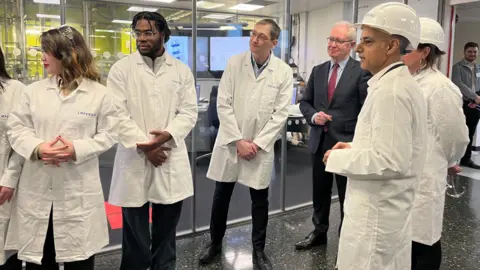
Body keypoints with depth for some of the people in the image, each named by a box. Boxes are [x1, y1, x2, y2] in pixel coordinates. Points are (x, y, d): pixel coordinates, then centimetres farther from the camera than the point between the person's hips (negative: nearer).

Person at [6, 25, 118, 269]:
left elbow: (108, 134, -3)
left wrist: (78, 149, -18)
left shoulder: (99, 93, -3)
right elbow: (16, 128, 4)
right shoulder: (34, 90, 4)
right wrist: (37, 148, -16)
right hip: (37, 189, 3)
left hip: (78, 191, -2)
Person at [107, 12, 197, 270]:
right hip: (134, 159, -1)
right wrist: (144, 147, -14)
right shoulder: (122, 68, 1)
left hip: (171, 159, 2)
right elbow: (117, 114, -6)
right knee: (135, 232, 8)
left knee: (166, 229, 14)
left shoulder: (182, 70, 7)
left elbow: (188, 112, 2)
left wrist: (168, 135, -16)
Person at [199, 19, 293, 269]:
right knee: (221, 196, 12)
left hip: (261, 146, 0)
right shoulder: (234, 63, -4)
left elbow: (280, 113, -6)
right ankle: (215, 242, 32)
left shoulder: (284, 72, -5)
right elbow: (223, 104, -6)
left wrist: (257, 143, -12)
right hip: (230, 142, 1)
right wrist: (238, 140, -11)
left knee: (260, 199, 10)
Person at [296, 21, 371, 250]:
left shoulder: (362, 72, -8)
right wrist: (313, 116, -9)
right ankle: (319, 232, 37)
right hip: (319, 141, 5)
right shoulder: (318, 70, 9)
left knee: (347, 196, 10)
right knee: (320, 192, 18)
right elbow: (305, 102, 12)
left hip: (347, 142, -5)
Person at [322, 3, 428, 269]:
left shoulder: (390, 91, -22)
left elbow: (389, 162, -28)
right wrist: (354, 148, 7)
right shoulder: (401, 84, 10)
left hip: (375, 212, -10)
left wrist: (339, 158, -16)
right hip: (388, 207, 10)